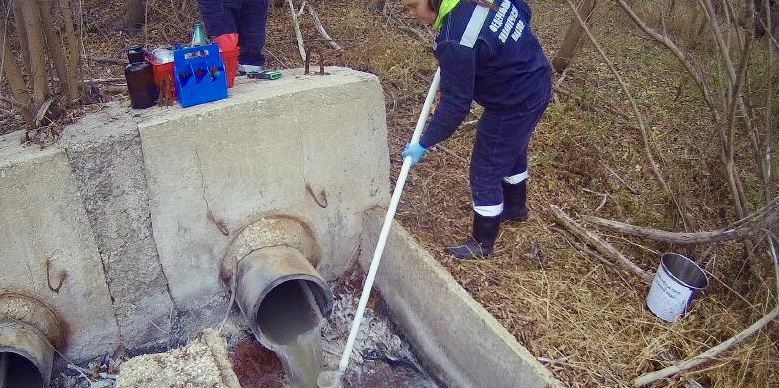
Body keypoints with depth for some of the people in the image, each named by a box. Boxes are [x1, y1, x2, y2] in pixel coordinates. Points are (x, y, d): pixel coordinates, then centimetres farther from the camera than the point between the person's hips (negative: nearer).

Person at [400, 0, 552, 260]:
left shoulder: (455, 43, -32)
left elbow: (455, 105, -24)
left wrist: (423, 144, -13)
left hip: (513, 106, -9)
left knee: (485, 173, 5)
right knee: (512, 153, 30)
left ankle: (482, 243, 23)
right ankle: (516, 207, 55)